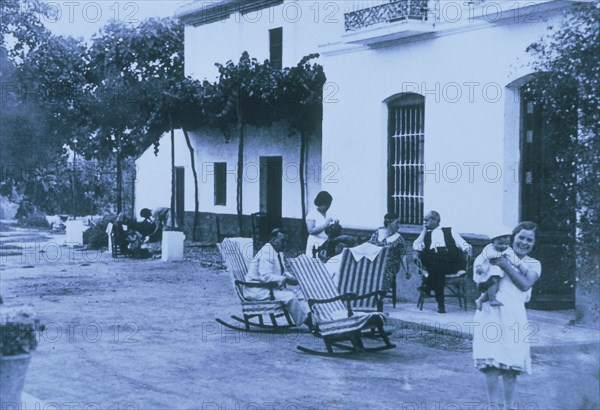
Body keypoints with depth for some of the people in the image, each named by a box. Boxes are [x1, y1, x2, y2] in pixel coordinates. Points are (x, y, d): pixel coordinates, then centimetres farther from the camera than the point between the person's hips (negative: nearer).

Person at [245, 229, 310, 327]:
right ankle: (304, 321, -13)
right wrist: (285, 280, -27)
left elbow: (283, 272, 22)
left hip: (270, 287, 11)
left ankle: (309, 318, -8)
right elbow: (265, 277, -31)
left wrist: (291, 278, 1)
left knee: (297, 291, 3)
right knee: (289, 297, -24)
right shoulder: (266, 253, -21)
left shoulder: (278, 252, 11)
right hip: (258, 290, -11)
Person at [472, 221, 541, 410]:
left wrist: (507, 266, -9)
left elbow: (525, 284, -3)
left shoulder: (534, 264, 16)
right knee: (490, 361, -9)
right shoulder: (499, 255, 15)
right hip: (490, 311, 0)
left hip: (513, 314, 0)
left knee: (510, 364, -2)